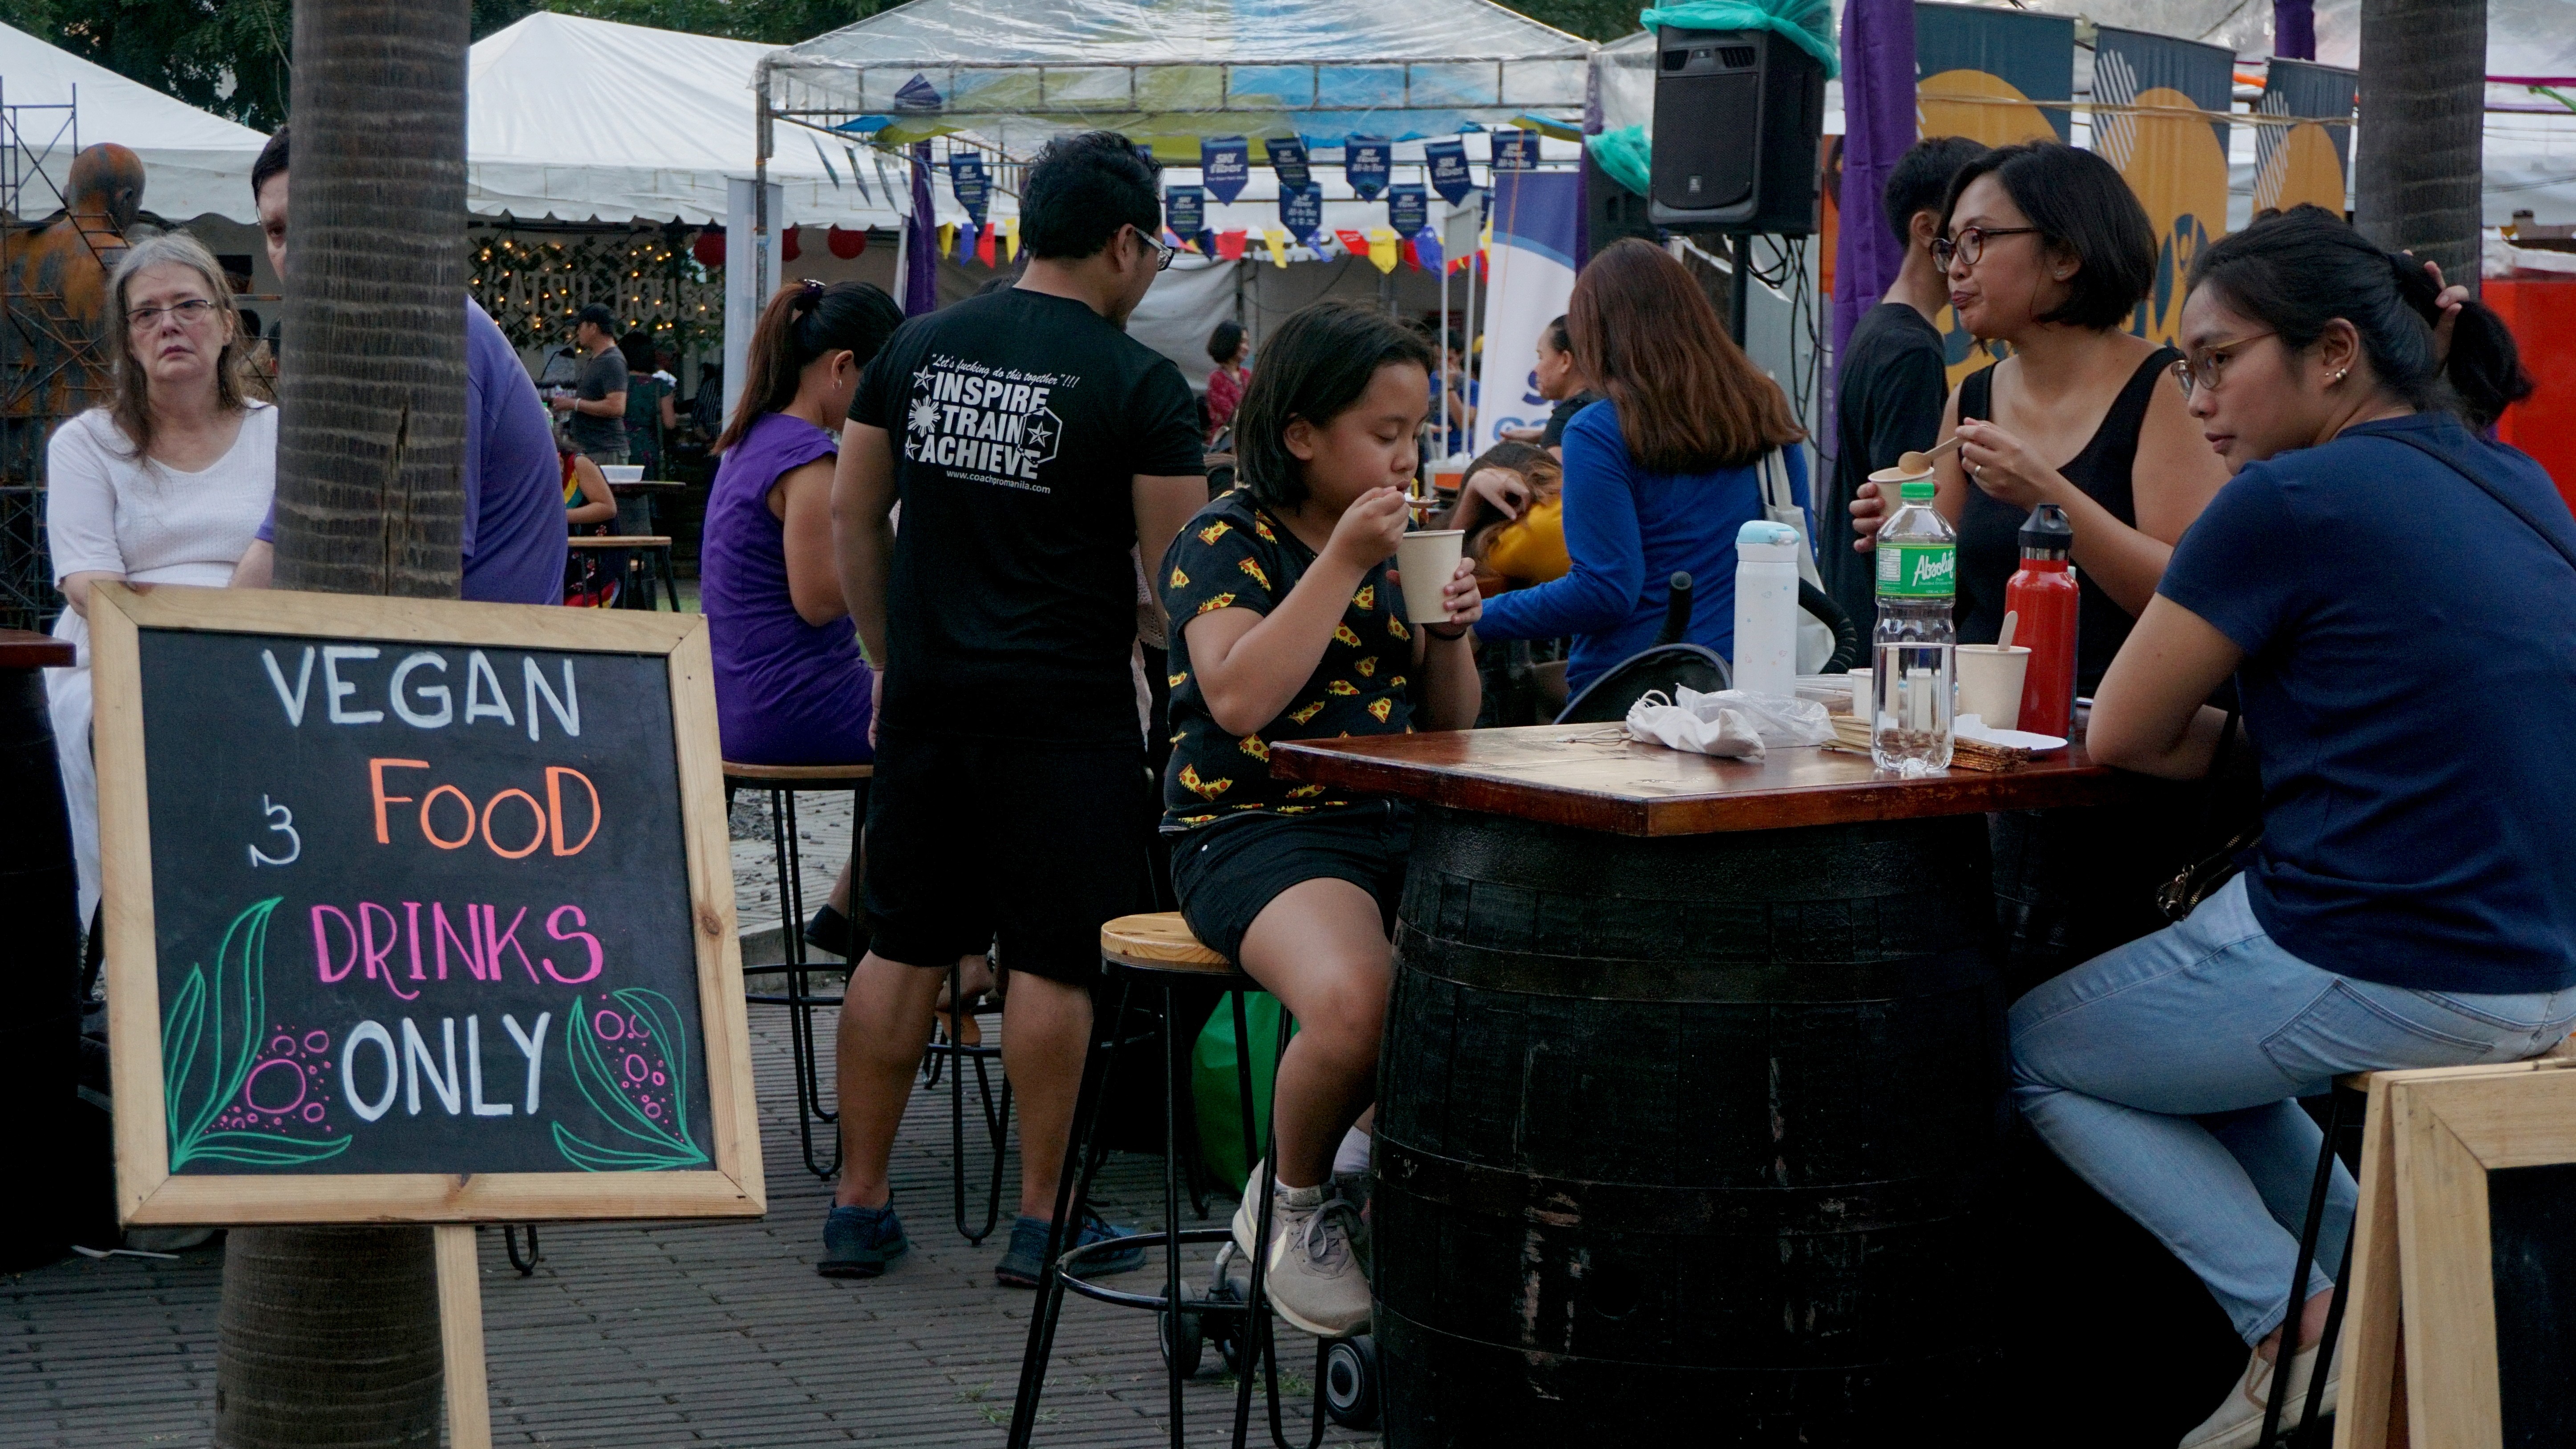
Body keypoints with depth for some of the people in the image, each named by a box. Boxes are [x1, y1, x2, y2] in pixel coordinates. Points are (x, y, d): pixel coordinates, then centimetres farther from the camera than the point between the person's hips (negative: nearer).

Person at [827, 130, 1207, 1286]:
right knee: (1053, 961, 1)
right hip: (1065, 704, -5)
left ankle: (859, 1204, 16)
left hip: (926, 696, 5)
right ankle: (1043, 1220, 6)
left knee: (902, 948, 11)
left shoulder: (918, 347, 8)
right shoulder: (1141, 385, -8)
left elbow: (852, 518, 12)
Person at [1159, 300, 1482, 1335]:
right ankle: (1292, 1205, -5)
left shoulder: (1396, 545, 17)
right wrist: (1345, 563, -17)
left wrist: (1451, 631, 1)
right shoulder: (1225, 542, -3)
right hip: (1254, 830, -6)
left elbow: (1449, 726, 22)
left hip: (1395, 823, 6)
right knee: (1356, 1005, -37)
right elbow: (1239, 698, -21)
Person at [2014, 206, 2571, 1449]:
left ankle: (2302, 1326, 3)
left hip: (2384, 983, -9)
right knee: (2193, 1040, 32)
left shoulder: (2288, 501, -13)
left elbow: (2125, 734, -5)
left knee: (2034, 1050, 14)